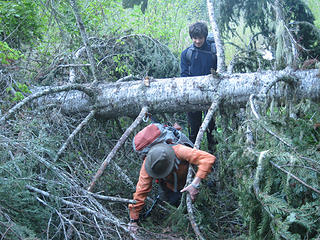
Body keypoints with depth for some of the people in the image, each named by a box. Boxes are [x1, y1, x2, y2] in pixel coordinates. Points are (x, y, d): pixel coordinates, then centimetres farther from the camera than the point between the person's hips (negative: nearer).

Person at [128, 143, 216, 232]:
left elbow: (208, 158, -49)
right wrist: (133, 220, -28)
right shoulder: (148, 163, -35)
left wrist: (195, 184, -54)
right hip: (169, 185, 2)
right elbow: (141, 191, -30)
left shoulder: (179, 151, -43)